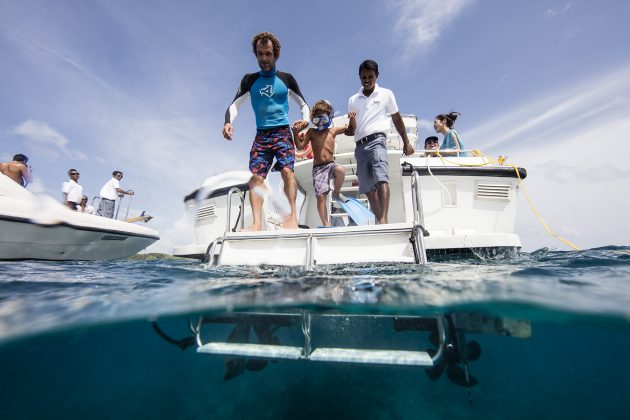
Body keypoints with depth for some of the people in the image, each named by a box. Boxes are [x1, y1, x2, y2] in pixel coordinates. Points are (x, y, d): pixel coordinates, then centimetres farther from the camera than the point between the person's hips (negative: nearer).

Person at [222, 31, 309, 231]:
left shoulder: (286, 79, 12)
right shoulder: (250, 80, 15)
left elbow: (304, 105, 16)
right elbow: (234, 105, 10)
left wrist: (305, 121, -5)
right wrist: (228, 122, -12)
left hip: (283, 132, -2)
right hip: (261, 134, 2)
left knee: (287, 170, -25)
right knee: (255, 176, -14)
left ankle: (293, 216, -26)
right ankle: (257, 223, -20)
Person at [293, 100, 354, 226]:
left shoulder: (333, 130, 12)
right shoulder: (311, 132, 9)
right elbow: (300, 146, 3)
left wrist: (352, 119, 1)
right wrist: (295, 133, -10)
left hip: (331, 164, 1)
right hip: (318, 168, -1)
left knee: (341, 170, -35)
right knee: (321, 196, -8)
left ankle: (336, 192, -5)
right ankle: (326, 223, 1)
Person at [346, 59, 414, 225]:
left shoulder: (386, 94, 12)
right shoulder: (353, 100, 18)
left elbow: (397, 119, 16)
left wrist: (406, 142, 14)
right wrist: (349, 130, -4)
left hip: (376, 140, -4)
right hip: (360, 145, 4)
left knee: (381, 178, -28)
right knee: (367, 188, 3)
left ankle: (383, 219, -36)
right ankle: (379, 220, 13)